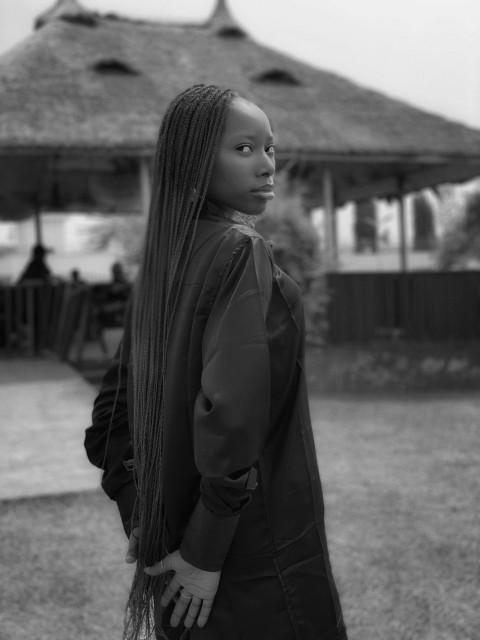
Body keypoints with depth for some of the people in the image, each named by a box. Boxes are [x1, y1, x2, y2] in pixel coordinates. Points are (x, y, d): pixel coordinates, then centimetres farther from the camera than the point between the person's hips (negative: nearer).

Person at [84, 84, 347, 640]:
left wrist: (142, 522, 12)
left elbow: (110, 417, 11)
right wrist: (206, 552, -19)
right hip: (256, 559, -7)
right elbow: (234, 410, -28)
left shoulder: (161, 267, 6)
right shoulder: (241, 252, -17)